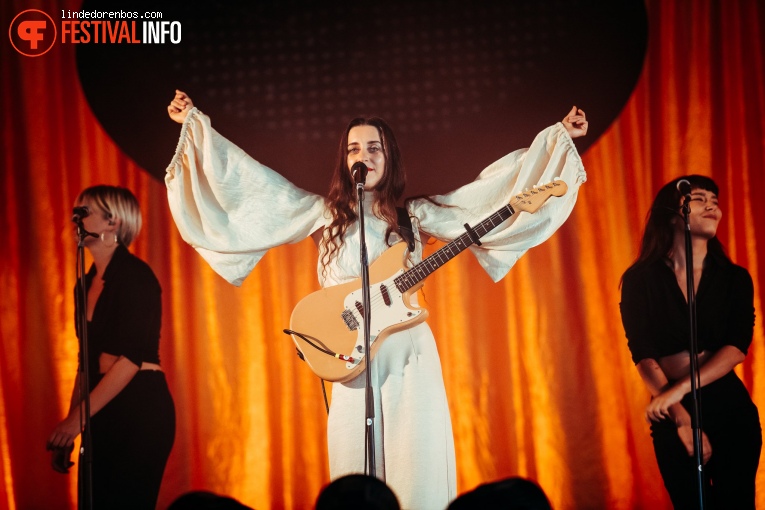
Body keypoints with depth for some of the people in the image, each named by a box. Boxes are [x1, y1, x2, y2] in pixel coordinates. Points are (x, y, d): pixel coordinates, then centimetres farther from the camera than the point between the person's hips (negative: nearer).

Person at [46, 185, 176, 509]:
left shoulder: (134, 275, -9)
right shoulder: (88, 283, 15)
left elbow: (132, 357, -16)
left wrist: (78, 418, -18)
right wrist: (69, 425, 13)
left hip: (140, 408, -8)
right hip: (103, 411, 8)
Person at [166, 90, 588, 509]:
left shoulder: (414, 215, 11)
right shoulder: (323, 213, 10)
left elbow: (491, 188, 12)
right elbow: (252, 179, 10)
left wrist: (558, 136, 12)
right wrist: (194, 122, 9)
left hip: (410, 355, 0)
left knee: (417, 469, -6)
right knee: (356, 474, -2)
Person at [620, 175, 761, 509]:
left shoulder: (734, 278, 4)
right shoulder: (640, 279, -2)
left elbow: (738, 347, -9)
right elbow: (643, 355, -10)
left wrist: (680, 389, -22)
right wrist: (682, 419, -20)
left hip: (729, 407, 1)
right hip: (672, 413, -1)